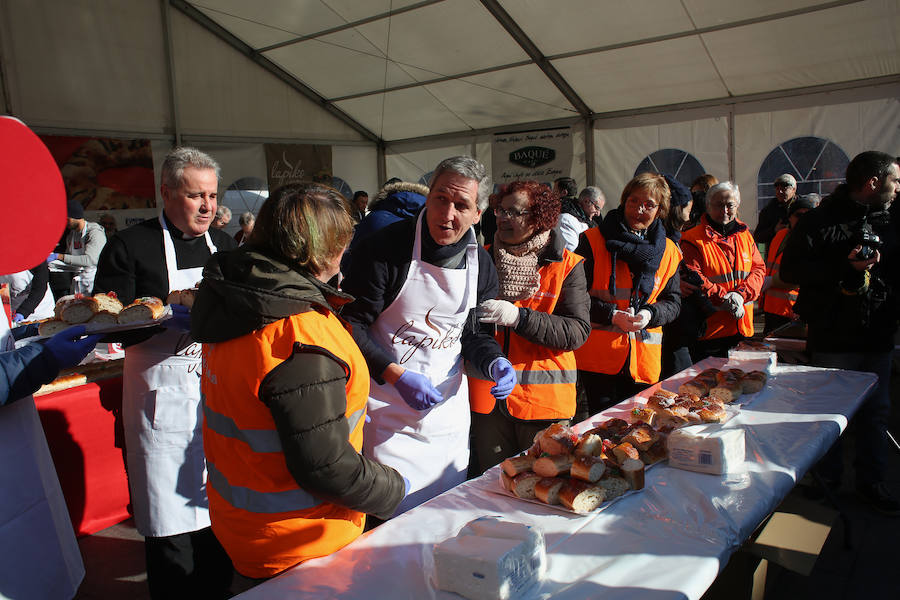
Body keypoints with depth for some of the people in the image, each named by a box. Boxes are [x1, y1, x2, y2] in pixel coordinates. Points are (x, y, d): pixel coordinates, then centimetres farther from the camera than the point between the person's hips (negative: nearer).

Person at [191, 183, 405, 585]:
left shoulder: (232, 305, -2)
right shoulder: (303, 343, -32)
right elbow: (325, 467, -28)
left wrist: (346, 408, 15)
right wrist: (392, 489, -11)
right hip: (299, 548, -8)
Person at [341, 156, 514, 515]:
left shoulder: (482, 265, 1)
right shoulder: (385, 247, -15)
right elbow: (351, 324, -13)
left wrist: (495, 363, -10)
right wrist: (397, 376, -22)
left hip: (449, 407, 5)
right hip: (388, 409, -5)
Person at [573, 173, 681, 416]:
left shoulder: (668, 252, 11)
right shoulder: (592, 241, -2)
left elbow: (672, 302, 13)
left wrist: (650, 314, -8)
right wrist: (611, 315, -16)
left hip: (644, 359, 4)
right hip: (597, 357, -4)